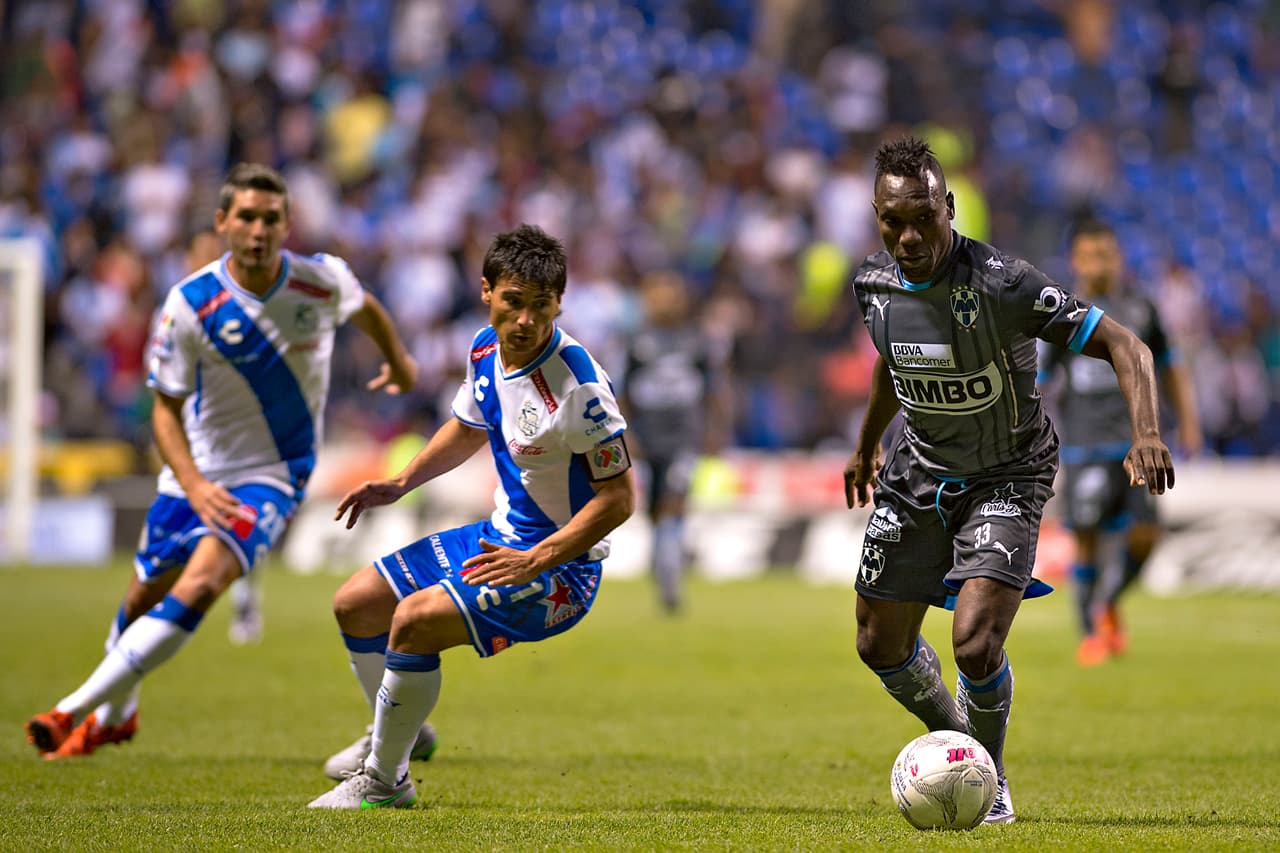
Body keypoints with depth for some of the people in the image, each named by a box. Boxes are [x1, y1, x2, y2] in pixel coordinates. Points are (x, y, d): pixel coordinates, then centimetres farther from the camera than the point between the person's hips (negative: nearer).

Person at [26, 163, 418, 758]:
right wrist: (194, 485, -26)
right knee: (147, 591, 12)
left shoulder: (324, 281, -13)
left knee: (200, 585, -23)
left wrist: (398, 361, 32)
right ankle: (119, 713, 42)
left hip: (272, 474, -1)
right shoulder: (191, 303, -17)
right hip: (198, 469, 1)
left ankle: (78, 708, -22)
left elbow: (365, 308, 14)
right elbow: (166, 408, -10)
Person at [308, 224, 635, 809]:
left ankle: (383, 781, -7)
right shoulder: (486, 348, -3)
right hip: (501, 539, 9)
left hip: (559, 569, -9)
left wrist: (534, 562, -27)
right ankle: (396, 733, 38)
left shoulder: (578, 385, -27)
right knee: (355, 606, 13)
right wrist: (400, 484, 7)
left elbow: (619, 497, -23)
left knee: (414, 621, -27)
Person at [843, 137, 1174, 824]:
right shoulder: (874, 284, -9)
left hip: (1005, 477, -5)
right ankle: (950, 733, 40)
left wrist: (1146, 432, -43)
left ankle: (987, 775, 9)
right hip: (917, 473, 5)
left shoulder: (1000, 284, -28)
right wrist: (866, 443, 29)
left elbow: (1122, 344, -27)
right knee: (879, 645, 8)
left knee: (975, 643, -20)